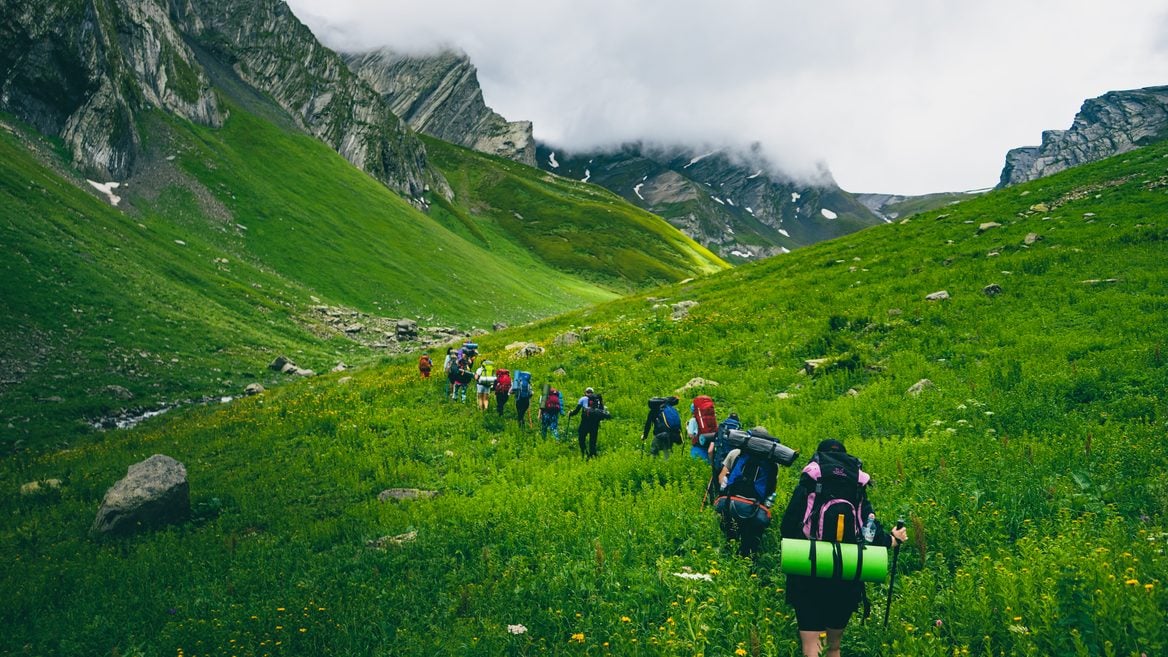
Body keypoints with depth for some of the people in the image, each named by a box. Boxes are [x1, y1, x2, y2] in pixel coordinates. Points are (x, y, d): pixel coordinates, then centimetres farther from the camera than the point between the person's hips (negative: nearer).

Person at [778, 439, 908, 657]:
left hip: (808, 576, -3)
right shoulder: (858, 493, 6)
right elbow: (874, 535, 5)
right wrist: (894, 539, 26)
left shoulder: (807, 486, -1)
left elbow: (787, 528, -5)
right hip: (846, 581, 3)